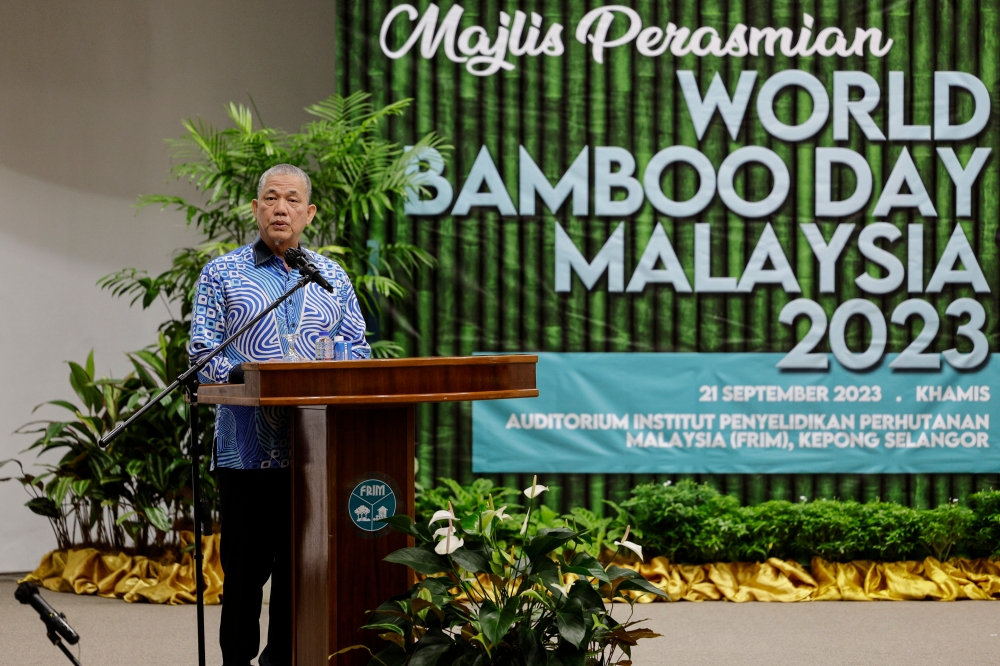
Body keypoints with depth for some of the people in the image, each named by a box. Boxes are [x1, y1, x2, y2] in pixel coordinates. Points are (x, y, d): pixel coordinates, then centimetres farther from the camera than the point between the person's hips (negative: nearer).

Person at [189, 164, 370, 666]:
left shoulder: (332, 278, 15)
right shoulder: (223, 274, 6)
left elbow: (359, 351, 11)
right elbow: (202, 350, -2)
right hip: (249, 448, -3)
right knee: (246, 566, -2)